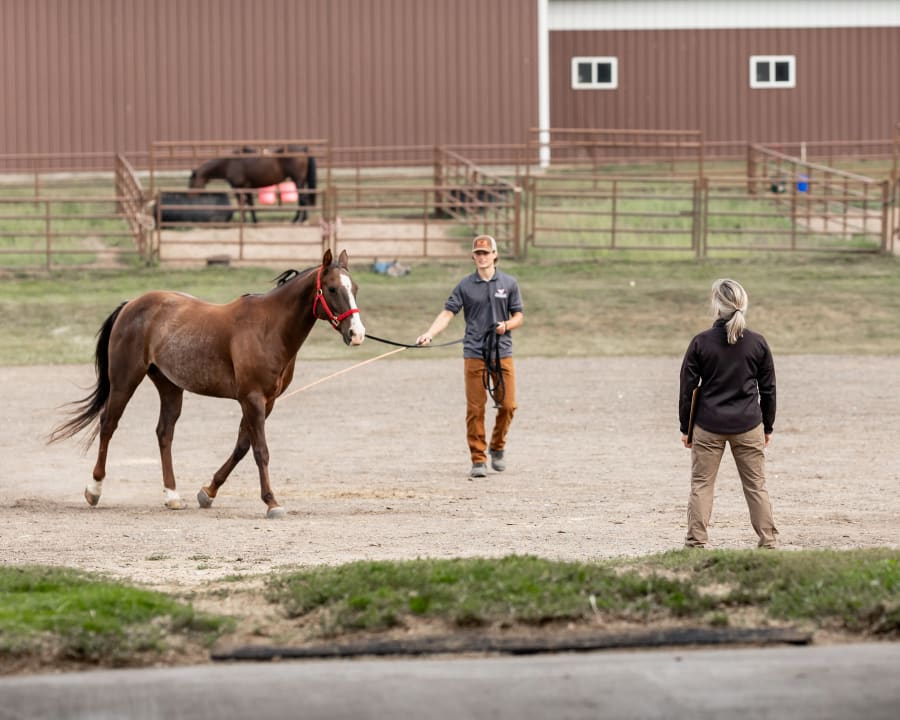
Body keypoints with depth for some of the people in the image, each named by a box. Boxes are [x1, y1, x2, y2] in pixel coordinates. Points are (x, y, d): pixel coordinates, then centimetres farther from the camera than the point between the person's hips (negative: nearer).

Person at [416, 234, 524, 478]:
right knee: (475, 408, -3)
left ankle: (497, 447, 24)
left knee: (508, 405, -1)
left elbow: (519, 316, 9)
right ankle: (478, 459, 4)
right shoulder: (465, 285, 3)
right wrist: (430, 334, -19)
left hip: (502, 352, 1)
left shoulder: (509, 283, 6)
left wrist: (507, 325, -13)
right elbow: (447, 313, -3)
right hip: (474, 354, -1)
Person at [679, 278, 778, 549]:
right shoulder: (757, 343, -2)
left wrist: (686, 427, 7)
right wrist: (768, 426, 15)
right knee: (756, 486, 8)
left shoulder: (701, 342, -6)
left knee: (701, 485, 6)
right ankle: (768, 542, 9)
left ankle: (696, 542, 2)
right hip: (748, 425, 1)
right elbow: (768, 389, 4)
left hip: (708, 425, -1)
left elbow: (688, 387, -2)